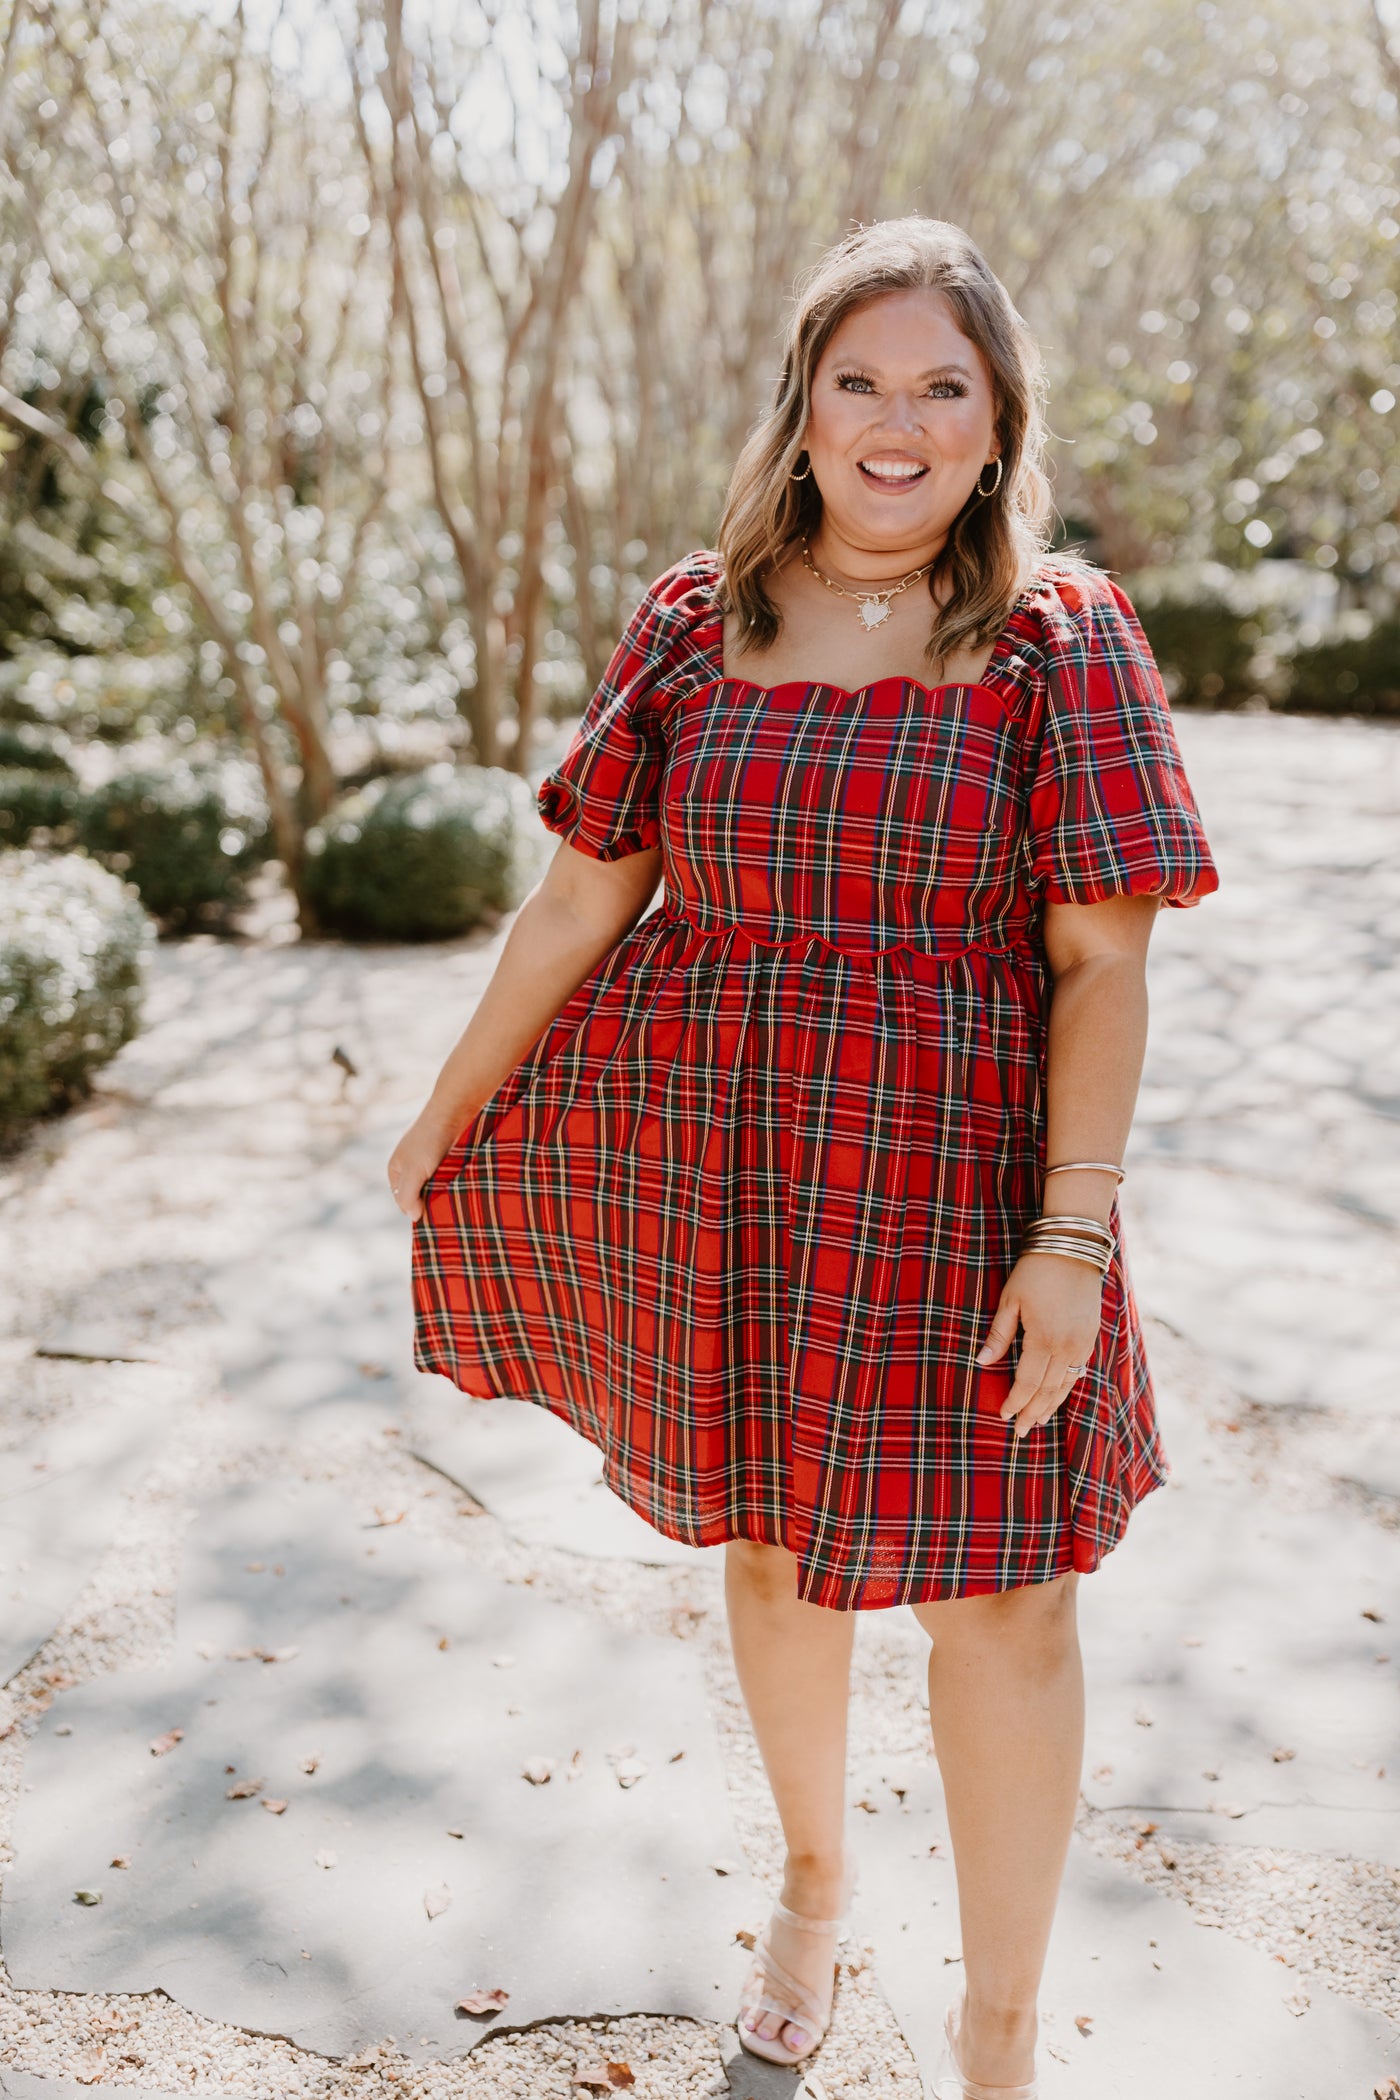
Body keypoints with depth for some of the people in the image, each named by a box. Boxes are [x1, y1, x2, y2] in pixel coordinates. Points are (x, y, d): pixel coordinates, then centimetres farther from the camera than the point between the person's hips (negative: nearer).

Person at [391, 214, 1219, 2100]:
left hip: (950, 1188, -2)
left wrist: (1072, 1236, -15)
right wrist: (447, 1116, 11)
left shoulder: (1061, 635, -4)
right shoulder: (696, 622, 3)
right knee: (771, 1537, 17)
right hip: (713, 1175, 3)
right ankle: (814, 1882, 45)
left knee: (997, 1592, 2)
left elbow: (1102, 966, -8)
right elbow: (582, 898, 7)